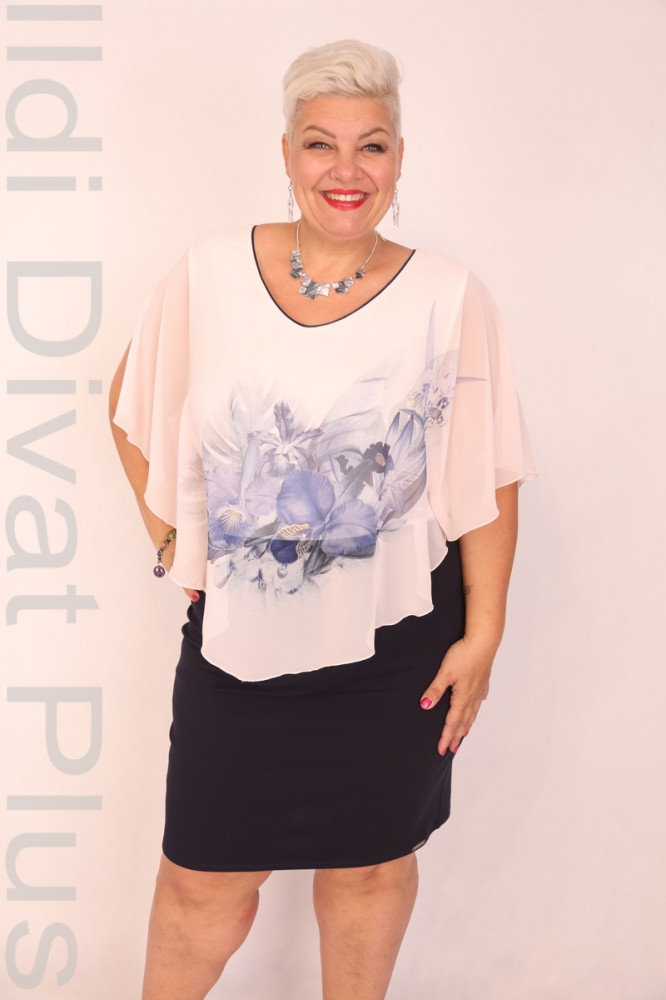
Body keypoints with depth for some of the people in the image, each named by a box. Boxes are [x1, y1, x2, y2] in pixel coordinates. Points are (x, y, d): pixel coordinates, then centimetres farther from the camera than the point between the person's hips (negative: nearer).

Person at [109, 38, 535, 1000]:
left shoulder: (449, 297, -8)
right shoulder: (209, 273, -5)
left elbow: (489, 479, -5)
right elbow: (135, 409, 9)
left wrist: (483, 633, -6)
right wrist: (169, 533, 2)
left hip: (394, 642, 0)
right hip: (237, 635, 1)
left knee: (370, 865, 18)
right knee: (205, 880, 11)